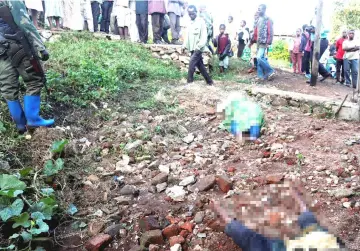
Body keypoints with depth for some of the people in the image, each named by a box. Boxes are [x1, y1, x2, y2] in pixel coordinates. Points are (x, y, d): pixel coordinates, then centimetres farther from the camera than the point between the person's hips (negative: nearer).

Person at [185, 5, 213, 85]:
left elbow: (204, 36, -14)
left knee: (191, 64, -16)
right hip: (192, 48, 7)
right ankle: (209, 81, 20)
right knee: (200, 65, 10)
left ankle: (189, 82, -13)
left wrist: (198, 47, -21)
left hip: (198, 48, -7)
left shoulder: (201, 21, -7)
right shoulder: (191, 23, 13)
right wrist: (186, 46, 10)